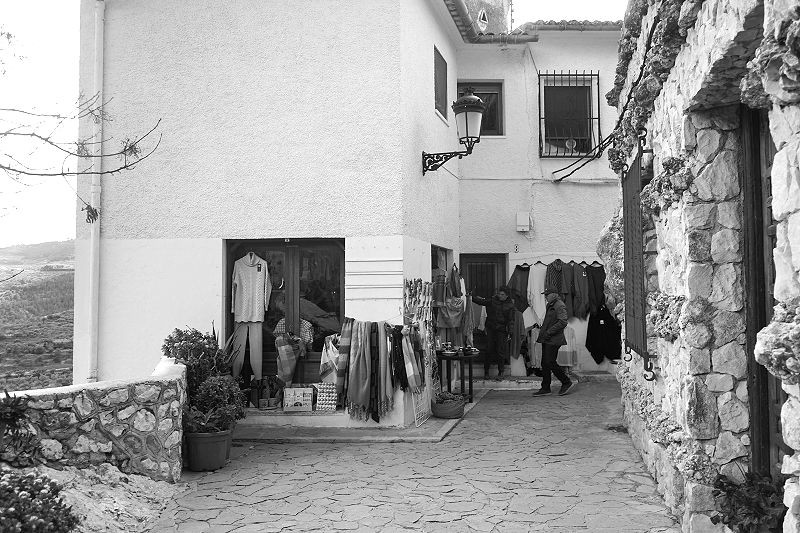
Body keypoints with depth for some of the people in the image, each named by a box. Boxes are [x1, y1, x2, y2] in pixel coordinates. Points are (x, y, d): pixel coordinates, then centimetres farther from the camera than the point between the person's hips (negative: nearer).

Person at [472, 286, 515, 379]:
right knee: (489, 350, 4)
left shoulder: (510, 305, 0)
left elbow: (511, 320, 0)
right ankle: (486, 372, 15)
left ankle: (500, 372, 15)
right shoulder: (492, 300, 2)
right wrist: (472, 297, -20)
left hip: (501, 330, -1)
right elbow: (480, 301, -3)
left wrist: (509, 333, -5)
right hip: (490, 329, 1)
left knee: (500, 352, 2)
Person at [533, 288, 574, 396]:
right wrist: (542, 330, 15)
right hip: (546, 339, 10)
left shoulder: (560, 306, -12)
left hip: (554, 340, -10)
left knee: (550, 363, -10)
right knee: (545, 363, 8)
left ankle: (567, 383, 3)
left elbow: (563, 322, -21)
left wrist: (549, 332, -20)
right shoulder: (550, 305, 18)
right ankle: (545, 388, 13)